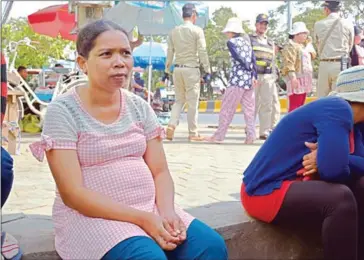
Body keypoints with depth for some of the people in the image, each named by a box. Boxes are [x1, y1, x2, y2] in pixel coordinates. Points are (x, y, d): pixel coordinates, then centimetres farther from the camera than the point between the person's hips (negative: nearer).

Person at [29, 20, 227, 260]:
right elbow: (72, 193, -15)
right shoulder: (63, 111, -9)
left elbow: (160, 172, 6)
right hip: (92, 215, -4)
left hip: (150, 208, 5)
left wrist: (167, 211, -15)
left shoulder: (139, 107, 6)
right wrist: (142, 219, -21)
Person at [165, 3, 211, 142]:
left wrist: (167, 70, 15)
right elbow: (202, 52, -8)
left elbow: (170, 52, 8)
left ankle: (171, 125, -3)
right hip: (191, 69, -4)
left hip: (177, 69, 5)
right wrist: (207, 70, -3)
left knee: (179, 100, 15)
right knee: (193, 101, 2)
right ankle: (193, 133, 5)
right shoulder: (197, 30, -4)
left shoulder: (174, 31, 8)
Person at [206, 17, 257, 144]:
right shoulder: (246, 41, 17)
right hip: (249, 78, 6)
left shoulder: (231, 42, -2)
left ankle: (219, 136, 3)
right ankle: (251, 136, -1)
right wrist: (254, 75, 2)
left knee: (227, 108, -1)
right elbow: (253, 59, 7)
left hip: (237, 78, -6)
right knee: (249, 109, 7)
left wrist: (248, 68, -1)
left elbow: (238, 58, -13)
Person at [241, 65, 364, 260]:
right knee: (340, 198, -27)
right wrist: (327, 160, -8)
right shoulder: (338, 109, -20)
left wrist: (326, 159, -19)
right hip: (266, 192, -10)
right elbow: (332, 169, -30)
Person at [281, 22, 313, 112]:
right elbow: (289, 64, -17)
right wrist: (293, 77, -25)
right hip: (296, 80, -10)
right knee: (294, 105, -16)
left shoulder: (301, 46, 25)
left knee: (300, 106, 9)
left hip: (303, 81, 10)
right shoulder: (291, 46, -7)